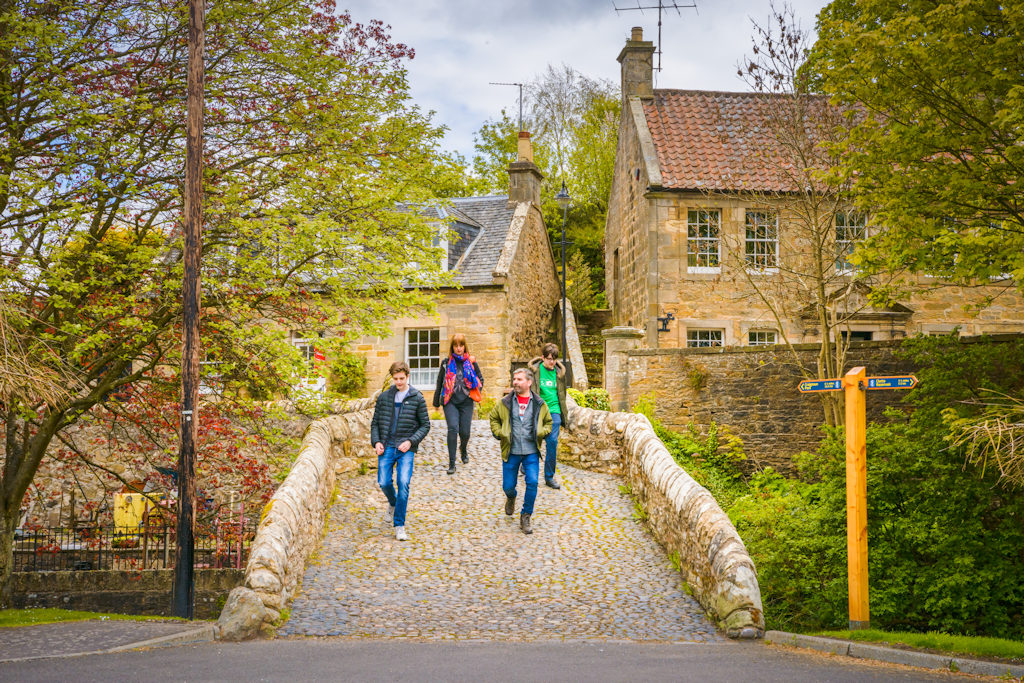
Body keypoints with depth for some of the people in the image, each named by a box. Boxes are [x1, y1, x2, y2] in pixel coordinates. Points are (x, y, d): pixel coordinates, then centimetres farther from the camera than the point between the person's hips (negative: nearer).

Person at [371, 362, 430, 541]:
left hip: (406, 448, -2)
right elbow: (375, 422, 14)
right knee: (384, 482, -5)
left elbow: (425, 425, 4)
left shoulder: (417, 398, 1)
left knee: (403, 483, -14)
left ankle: (399, 526, -6)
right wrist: (376, 441, -2)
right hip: (387, 446, 2)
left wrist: (411, 441, -10)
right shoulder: (384, 397, 8)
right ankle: (393, 503, 32)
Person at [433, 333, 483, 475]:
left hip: (466, 402, 1)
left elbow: (480, 379, 18)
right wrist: (436, 402, 15)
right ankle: (451, 464, -15)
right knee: (453, 428, -19)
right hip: (450, 402, -1)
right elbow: (439, 383, 12)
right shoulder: (446, 363, 5)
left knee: (464, 432, 1)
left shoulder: (471, 362, 5)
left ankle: (463, 449, 39)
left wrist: (477, 393, 2)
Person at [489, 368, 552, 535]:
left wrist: (542, 432, -3)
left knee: (532, 482, -16)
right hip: (511, 452, 1)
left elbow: (548, 422, 16)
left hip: (531, 452, -1)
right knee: (508, 486, 5)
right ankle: (511, 498, 44)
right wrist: (498, 433, 0)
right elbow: (494, 418, 16)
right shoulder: (504, 403, 1)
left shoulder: (539, 404, 2)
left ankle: (525, 516, 1)